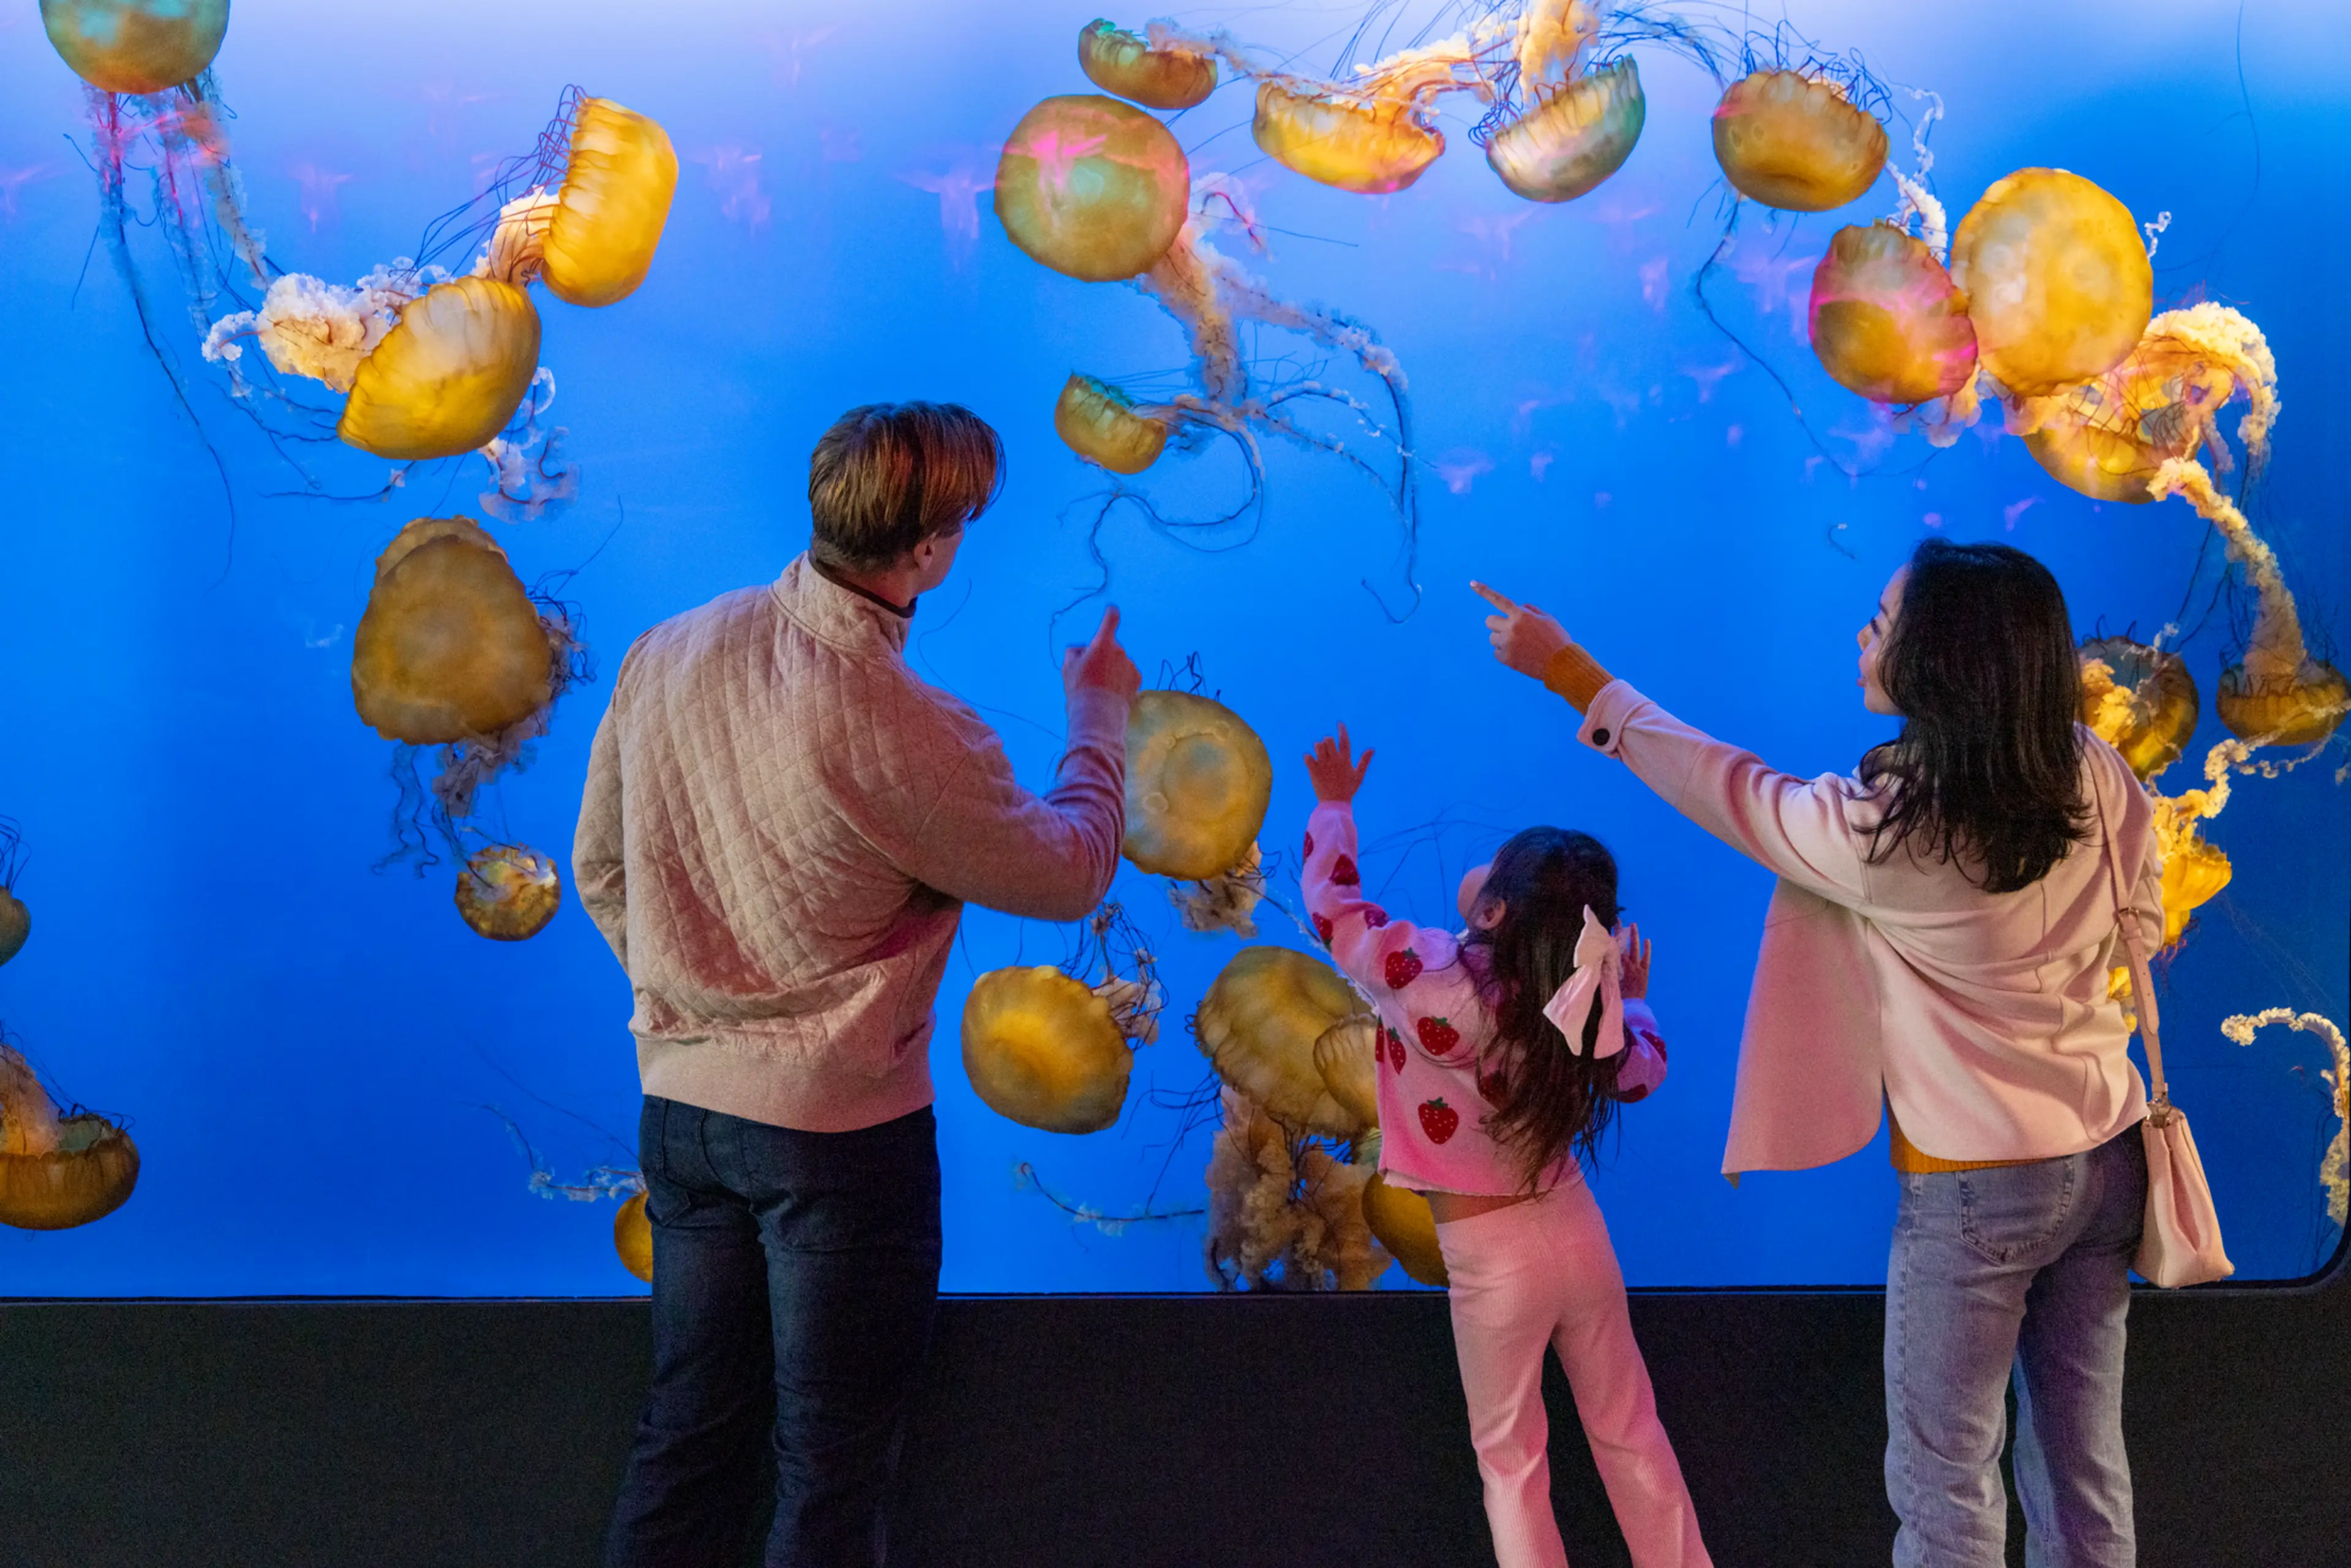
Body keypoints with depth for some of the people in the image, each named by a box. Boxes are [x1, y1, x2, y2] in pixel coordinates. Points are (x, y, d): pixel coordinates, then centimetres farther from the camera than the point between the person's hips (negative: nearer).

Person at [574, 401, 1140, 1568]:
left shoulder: (666, 654, -4)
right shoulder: (907, 737, -24)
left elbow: (600, 872, 8)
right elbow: (1067, 876, -7)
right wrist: (1099, 721, 9)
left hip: (681, 1107, 6)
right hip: (840, 1129, -6)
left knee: (688, 1428, 20)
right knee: (831, 1465, 11)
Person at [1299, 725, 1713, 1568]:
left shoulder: (1428, 977, -23)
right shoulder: (1583, 1008, -8)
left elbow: (1333, 903, -8)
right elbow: (1642, 1073, 12)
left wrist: (1334, 805, 8)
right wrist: (1634, 998, 30)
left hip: (1490, 1259, -4)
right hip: (1578, 1231, 4)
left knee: (1511, 1458, 11)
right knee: (1630, 1434, 17)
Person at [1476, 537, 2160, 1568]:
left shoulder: (1878, 834, -23)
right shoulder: (2094, 774, -7)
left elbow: (1720, 786, -9)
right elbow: (2140, 925, 9)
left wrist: (1568, 671, 0)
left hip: (1971, 1190, -6)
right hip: (2105, 1160, 6)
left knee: (1944, 1476, 9)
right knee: (2083, 1460, 16)